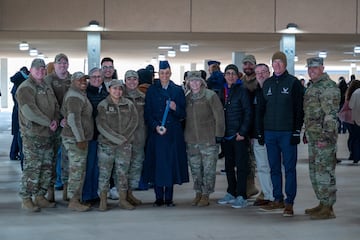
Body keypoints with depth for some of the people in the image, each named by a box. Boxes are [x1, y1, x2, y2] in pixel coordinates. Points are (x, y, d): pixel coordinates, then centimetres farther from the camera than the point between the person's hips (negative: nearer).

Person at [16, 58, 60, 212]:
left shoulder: (47, 87, 17)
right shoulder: (25, 88, -10)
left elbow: (55, 106, 18)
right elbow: (29, 111, -20)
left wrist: (56, 120, -3)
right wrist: (49, 122, -18)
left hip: (48, 134, 8)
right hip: (32, 135, -8)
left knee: (46, 168, 10)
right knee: (32, 168, -7)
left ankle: (40, 197, 21)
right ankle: (26, 199, 3)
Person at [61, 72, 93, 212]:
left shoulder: (79, 95, 17)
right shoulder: (75, 97, -16)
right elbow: (73, 119, -23)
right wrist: (80, 139, -22)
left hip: (79, 138, 10)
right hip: (75, 139, -10)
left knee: (79, 170, 14)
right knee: (77, 169, -7)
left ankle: (77, 198, 20)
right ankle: (73, 202, -2)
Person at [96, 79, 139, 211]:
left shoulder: (129, 104, 7)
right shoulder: (103, 105, -2)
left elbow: (134, 121, 3)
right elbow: (102, 125, -8)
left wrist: (124, 137, -8)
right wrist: (117, 139, -12)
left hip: (125, 144, 3)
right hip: (106, 144, -3)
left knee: (123, 172, 6)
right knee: (104, 172, -1)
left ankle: (123, 200, 14)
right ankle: (103, 201, 8)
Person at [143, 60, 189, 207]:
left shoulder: (178, 90, 7)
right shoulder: (152, 90, 7)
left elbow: (183, 114, 6)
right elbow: (147, 113, 3)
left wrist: (175, 108, -15)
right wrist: (155, 126, -11)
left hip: (173, 133, 0)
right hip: (156, 133, 0)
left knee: (171, 163, 0)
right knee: (157, 164, -1)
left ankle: (169, 198, 9)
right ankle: (159, 198, 7)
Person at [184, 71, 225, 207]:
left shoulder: (210, 96, -5)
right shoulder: (187, 98, 11)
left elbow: (219, 116, -6)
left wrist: (219, 134, -9)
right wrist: (185, 136, 14)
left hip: (208, 139, -5)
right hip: (191, 140, 5)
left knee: (208, 169, -2)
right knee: (195, 169, 10)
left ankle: (205, 195, 6)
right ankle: (198, 193, 21)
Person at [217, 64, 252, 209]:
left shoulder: (242, 90, -4)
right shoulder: (223, 91, 13)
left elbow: (248, 112, -9)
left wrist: (242, 132, -14)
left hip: (239, 135, -6)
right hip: (226, 134, 6)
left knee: (241, 165, -3)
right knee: (228, 165, 12)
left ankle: (241, 196, -1)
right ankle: (231, 193, 22)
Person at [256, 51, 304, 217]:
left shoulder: (293, 83, -1)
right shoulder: (267, 83, 12)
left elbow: (299, 108, -5)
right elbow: (260, 108, 14)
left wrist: (297, 131, -11)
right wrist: (260, 131, 9)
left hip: (287, 133, -5)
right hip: (270, 132, 5)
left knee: (289, 167, -1)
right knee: (274, 168, 9)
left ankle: (289, 203, 2)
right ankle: (278, 200, 18)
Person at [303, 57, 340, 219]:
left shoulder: (328, 87, -13)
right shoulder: (312, 87, 18)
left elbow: (330, 114, -19)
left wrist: (325, 136, -23)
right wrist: (307, 133, 22)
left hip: (324, 137, -10)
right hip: (313, 137, 10)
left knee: (324, 171, -7)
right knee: (314, 171, 14)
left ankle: (328, 208, -1)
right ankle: (322, 203, 24)